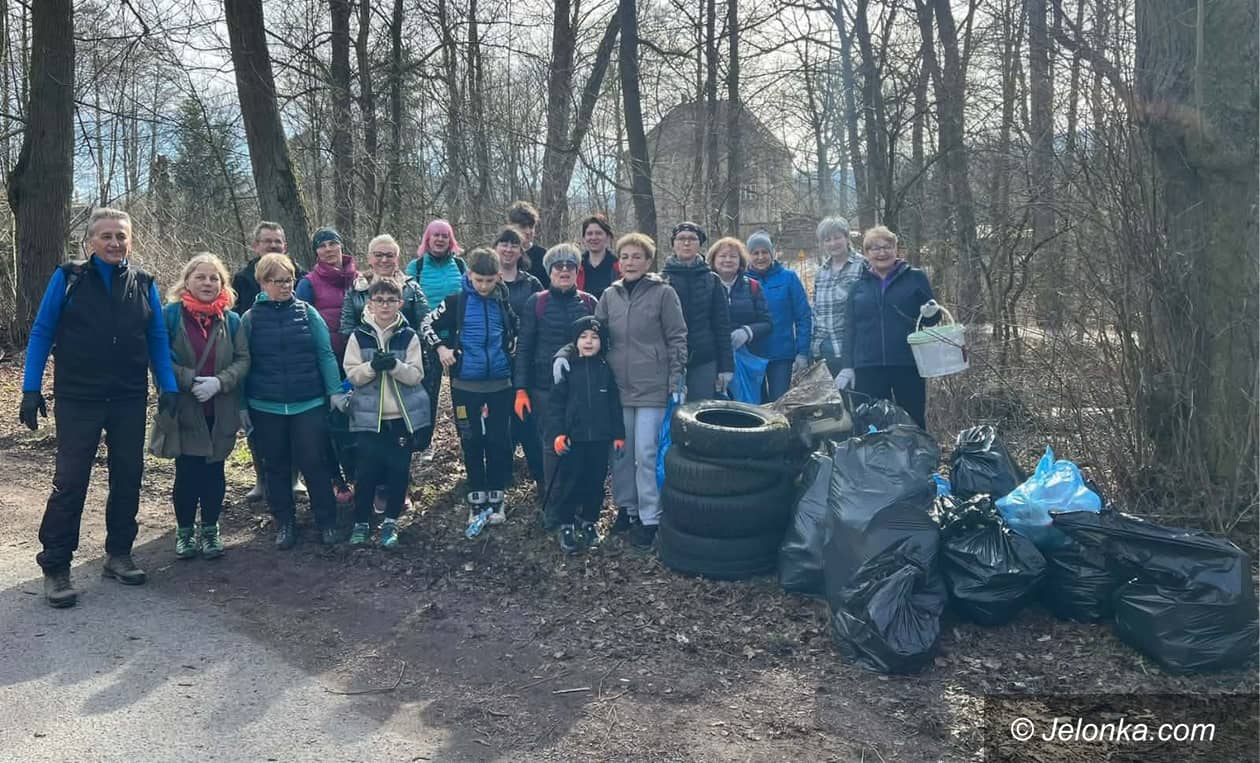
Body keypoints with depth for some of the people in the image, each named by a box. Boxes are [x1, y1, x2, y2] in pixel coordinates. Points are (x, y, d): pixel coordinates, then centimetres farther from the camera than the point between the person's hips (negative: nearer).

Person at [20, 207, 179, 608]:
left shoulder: (145, 285, 6)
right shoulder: (68, 278, -1)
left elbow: (158, 340, 9)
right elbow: (41, 334, 0)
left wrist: (169, 388, -1)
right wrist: (31, 389, -7)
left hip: (130, 400, 3)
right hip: (77, 399, -3)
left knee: (127, 477, 9)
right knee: (70, 482, -3)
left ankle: (119, 553, 22)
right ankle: (54, 567, 7)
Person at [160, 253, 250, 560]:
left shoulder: (231, 320, 5)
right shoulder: (170, 314, -4)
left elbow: (243, 360, 1)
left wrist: (219, 382, -15)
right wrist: (190, 380, -18)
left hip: (220, 410, 2)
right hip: (184, 408, -2)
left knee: (214, 471, 9)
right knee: (187, 471, 1)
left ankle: (210, 529, 24)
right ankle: (184, 530, 20)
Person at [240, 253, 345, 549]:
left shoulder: (307, 312, 1)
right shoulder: (250, 318, 2)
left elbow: (325, 354, 0)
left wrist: (335, 390, -8)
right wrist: (242, 406, 3)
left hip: (309, 404, -1)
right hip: (266, 408, 1)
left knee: (314, 464, 2)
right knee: (276, 468, 11)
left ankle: (327, 522, 14)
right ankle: (284, 523, 23)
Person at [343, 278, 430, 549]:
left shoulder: (409, 336, -1)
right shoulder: (359, 336, 0)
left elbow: (416, 375, -5)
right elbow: (352, 374, -3)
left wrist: (395, 365, -23)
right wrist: (373, 366, -21)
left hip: (403, 414, 1)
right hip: (369, 415, 0)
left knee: (399, 470, 5)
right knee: (367, 470, 3)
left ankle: (391, 522, 19)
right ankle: (361, 522, 18)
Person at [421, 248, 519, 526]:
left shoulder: (506, 301, 1)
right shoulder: (456, 302, -4)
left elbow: (518, 330, 19)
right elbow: (428, 323, 6)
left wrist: (513, 347, 6)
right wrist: (440, 347, -6)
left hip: (500, 383, 1)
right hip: (466, 385, -1)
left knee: (499, 441, 4)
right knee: (471, 442, 7)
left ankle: (496, 496, 18)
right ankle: (477, 497, 18)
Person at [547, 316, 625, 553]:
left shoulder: (606, 370, 4)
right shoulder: (567, 369, -2)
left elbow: (615, 405, 7)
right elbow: (556, 404, -3)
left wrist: (619, 435, 5)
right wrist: (557, 433, -11)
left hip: (600, 439, 2)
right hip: (573, 438, -2)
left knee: (596, 482, 10)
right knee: (569, 483, 2)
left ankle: (589, 521, 27)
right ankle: (565, 525, 15)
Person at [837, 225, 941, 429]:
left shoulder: (915, 278, 5)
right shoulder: (858, 286, 11)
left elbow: (930, 319, 9)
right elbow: (850, 328, 14)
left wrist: (932, 313, -14)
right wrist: (847, 366, 7)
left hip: (908, 365, -2)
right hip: (868, 367, 2)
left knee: (913, 423, 6)